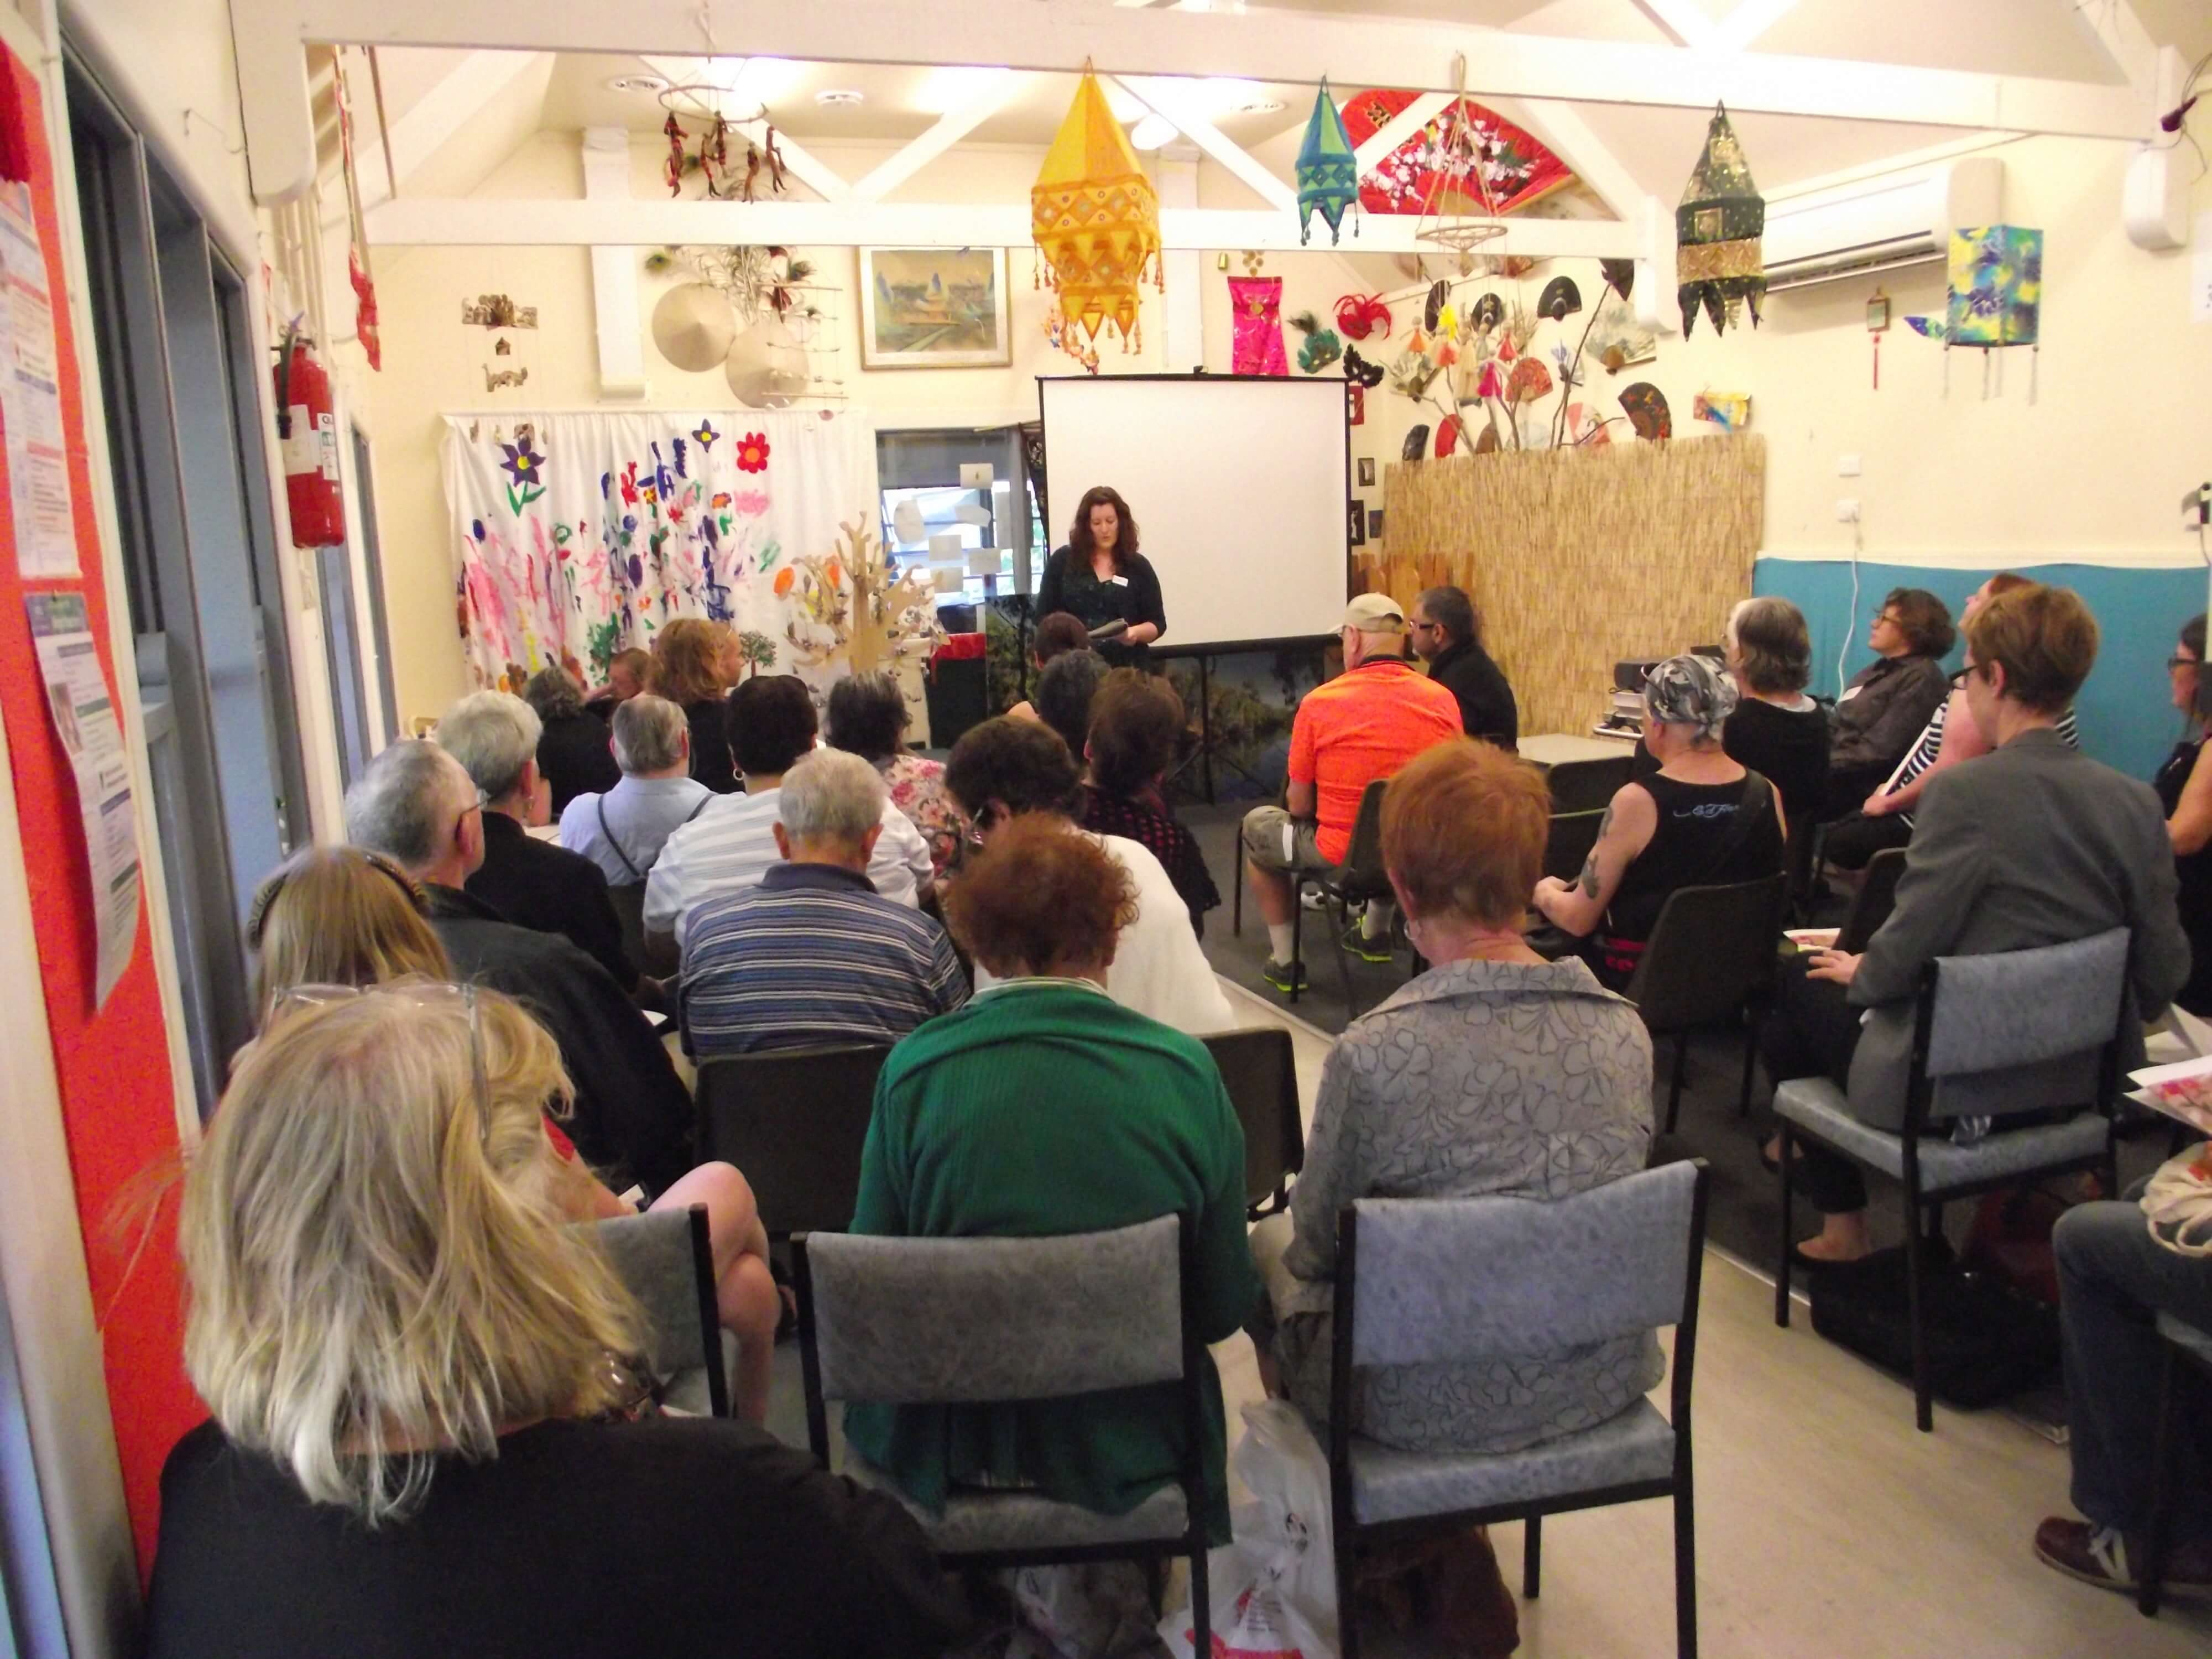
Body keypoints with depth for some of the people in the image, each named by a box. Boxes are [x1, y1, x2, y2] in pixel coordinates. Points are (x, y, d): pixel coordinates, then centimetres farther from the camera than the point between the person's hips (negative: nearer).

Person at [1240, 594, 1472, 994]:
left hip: (1343, 857, -4)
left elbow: (1299, 806, -7)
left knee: (1257, 825, 25)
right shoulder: (1443, 700, -6)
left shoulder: (1319, 703, -15)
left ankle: (1283, 961, 29)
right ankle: (1372, 932, 50)